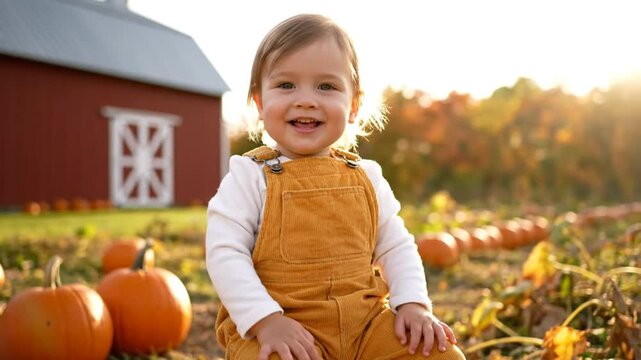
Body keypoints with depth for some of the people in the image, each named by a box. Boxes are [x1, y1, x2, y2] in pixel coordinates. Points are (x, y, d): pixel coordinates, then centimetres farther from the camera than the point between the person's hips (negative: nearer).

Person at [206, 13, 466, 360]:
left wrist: (412, 304, -3)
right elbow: (224, 253, -10)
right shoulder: (250, 175, -4)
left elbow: (396, 247, 13)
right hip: (280, 328, -4)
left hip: (364, 321, 4)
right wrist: (265, 320, -21)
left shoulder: (365, 176, 8)